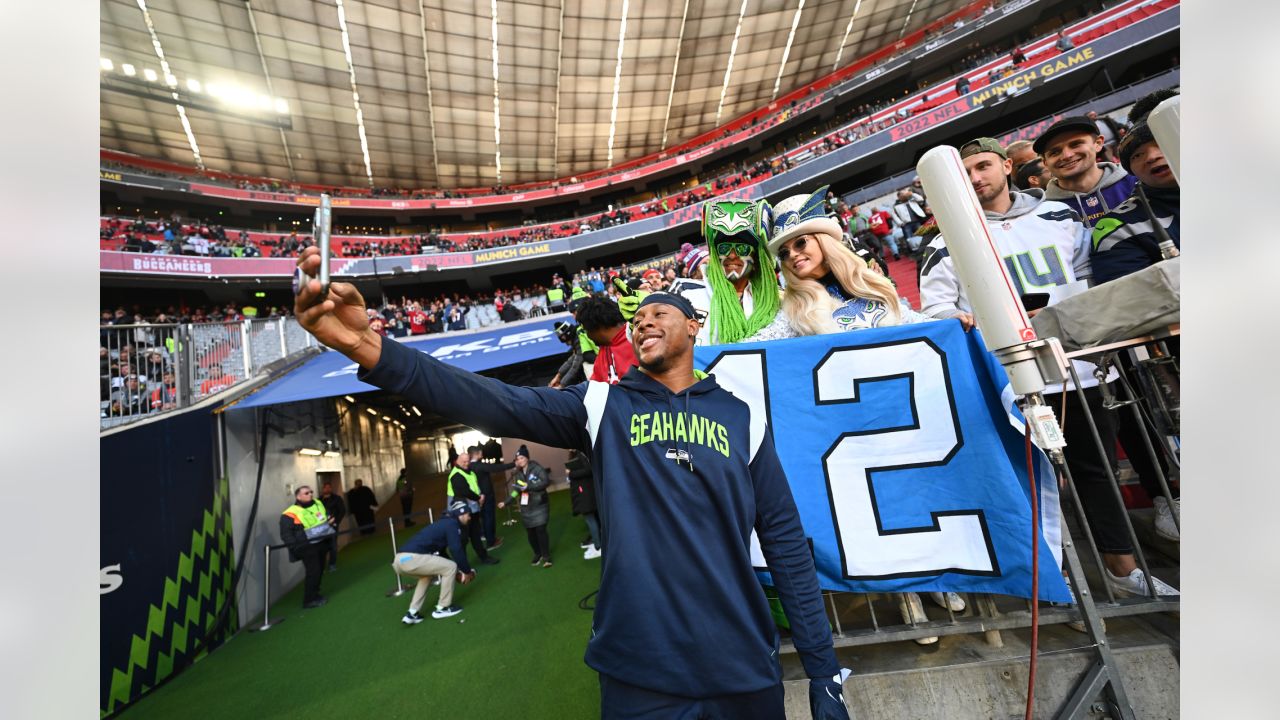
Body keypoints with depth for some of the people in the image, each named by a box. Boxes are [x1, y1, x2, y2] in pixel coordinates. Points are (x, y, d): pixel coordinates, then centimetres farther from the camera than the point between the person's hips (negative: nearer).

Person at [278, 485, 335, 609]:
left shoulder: (318, 504, 8)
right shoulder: (291, 514, -14)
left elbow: (326, 518, 25)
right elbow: (286, 534, -15)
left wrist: (329, 521, 5)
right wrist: (295, 546, -25)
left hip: (321, 544, 7)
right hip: (307, 548, -7)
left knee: (319, 570, 15)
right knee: (313, 572, -8)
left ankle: (314, 595, 31)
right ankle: (309, 600, 5)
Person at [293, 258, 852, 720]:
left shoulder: (741, 420, 1)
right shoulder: (603, 406, -3)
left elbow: (786, 544, 2)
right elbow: (498, 404, -17)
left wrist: (823, 671, 2)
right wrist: (369, 348, -30)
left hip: (743, 672, 2)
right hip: (637, 673, -1)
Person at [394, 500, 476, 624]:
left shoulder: (444, 523, 27)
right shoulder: (452, 524, 0)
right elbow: (456, 550, -8)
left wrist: (456, 572, 33)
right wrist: (467, 571, 6)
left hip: (400, 559, 10)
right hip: (410, 558, -10)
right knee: (451, 567, 1)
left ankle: (412, 613, 27)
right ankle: (442, 608, 12)